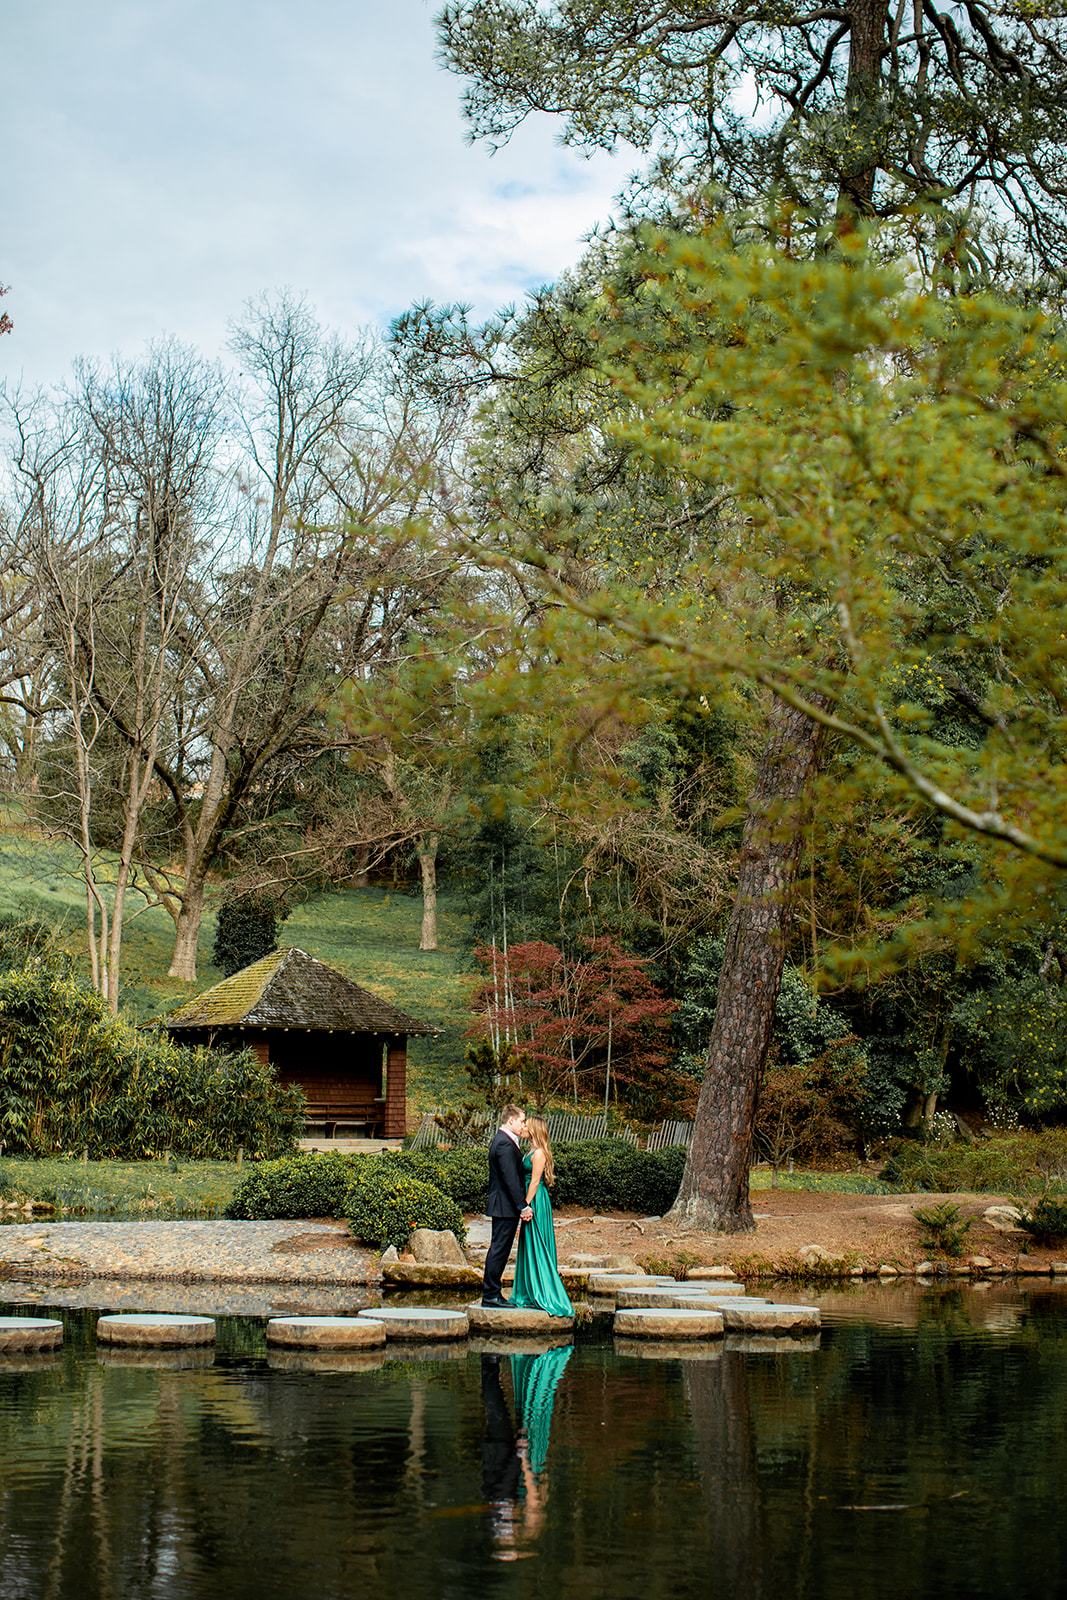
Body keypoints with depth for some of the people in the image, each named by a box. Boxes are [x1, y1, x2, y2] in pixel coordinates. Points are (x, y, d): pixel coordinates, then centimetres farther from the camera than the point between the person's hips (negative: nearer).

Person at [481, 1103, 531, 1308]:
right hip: (505, 1206, -11)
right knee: (499, 1250, -6)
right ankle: (490, 1294, -3)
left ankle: (491, 1293, 17)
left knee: (499, 1250, 13)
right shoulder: (505, 1144, -18)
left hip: (502, 1206, 11)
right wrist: (523, 1206, -20)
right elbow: (510, 1179, -21)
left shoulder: (502, 1140, 16)